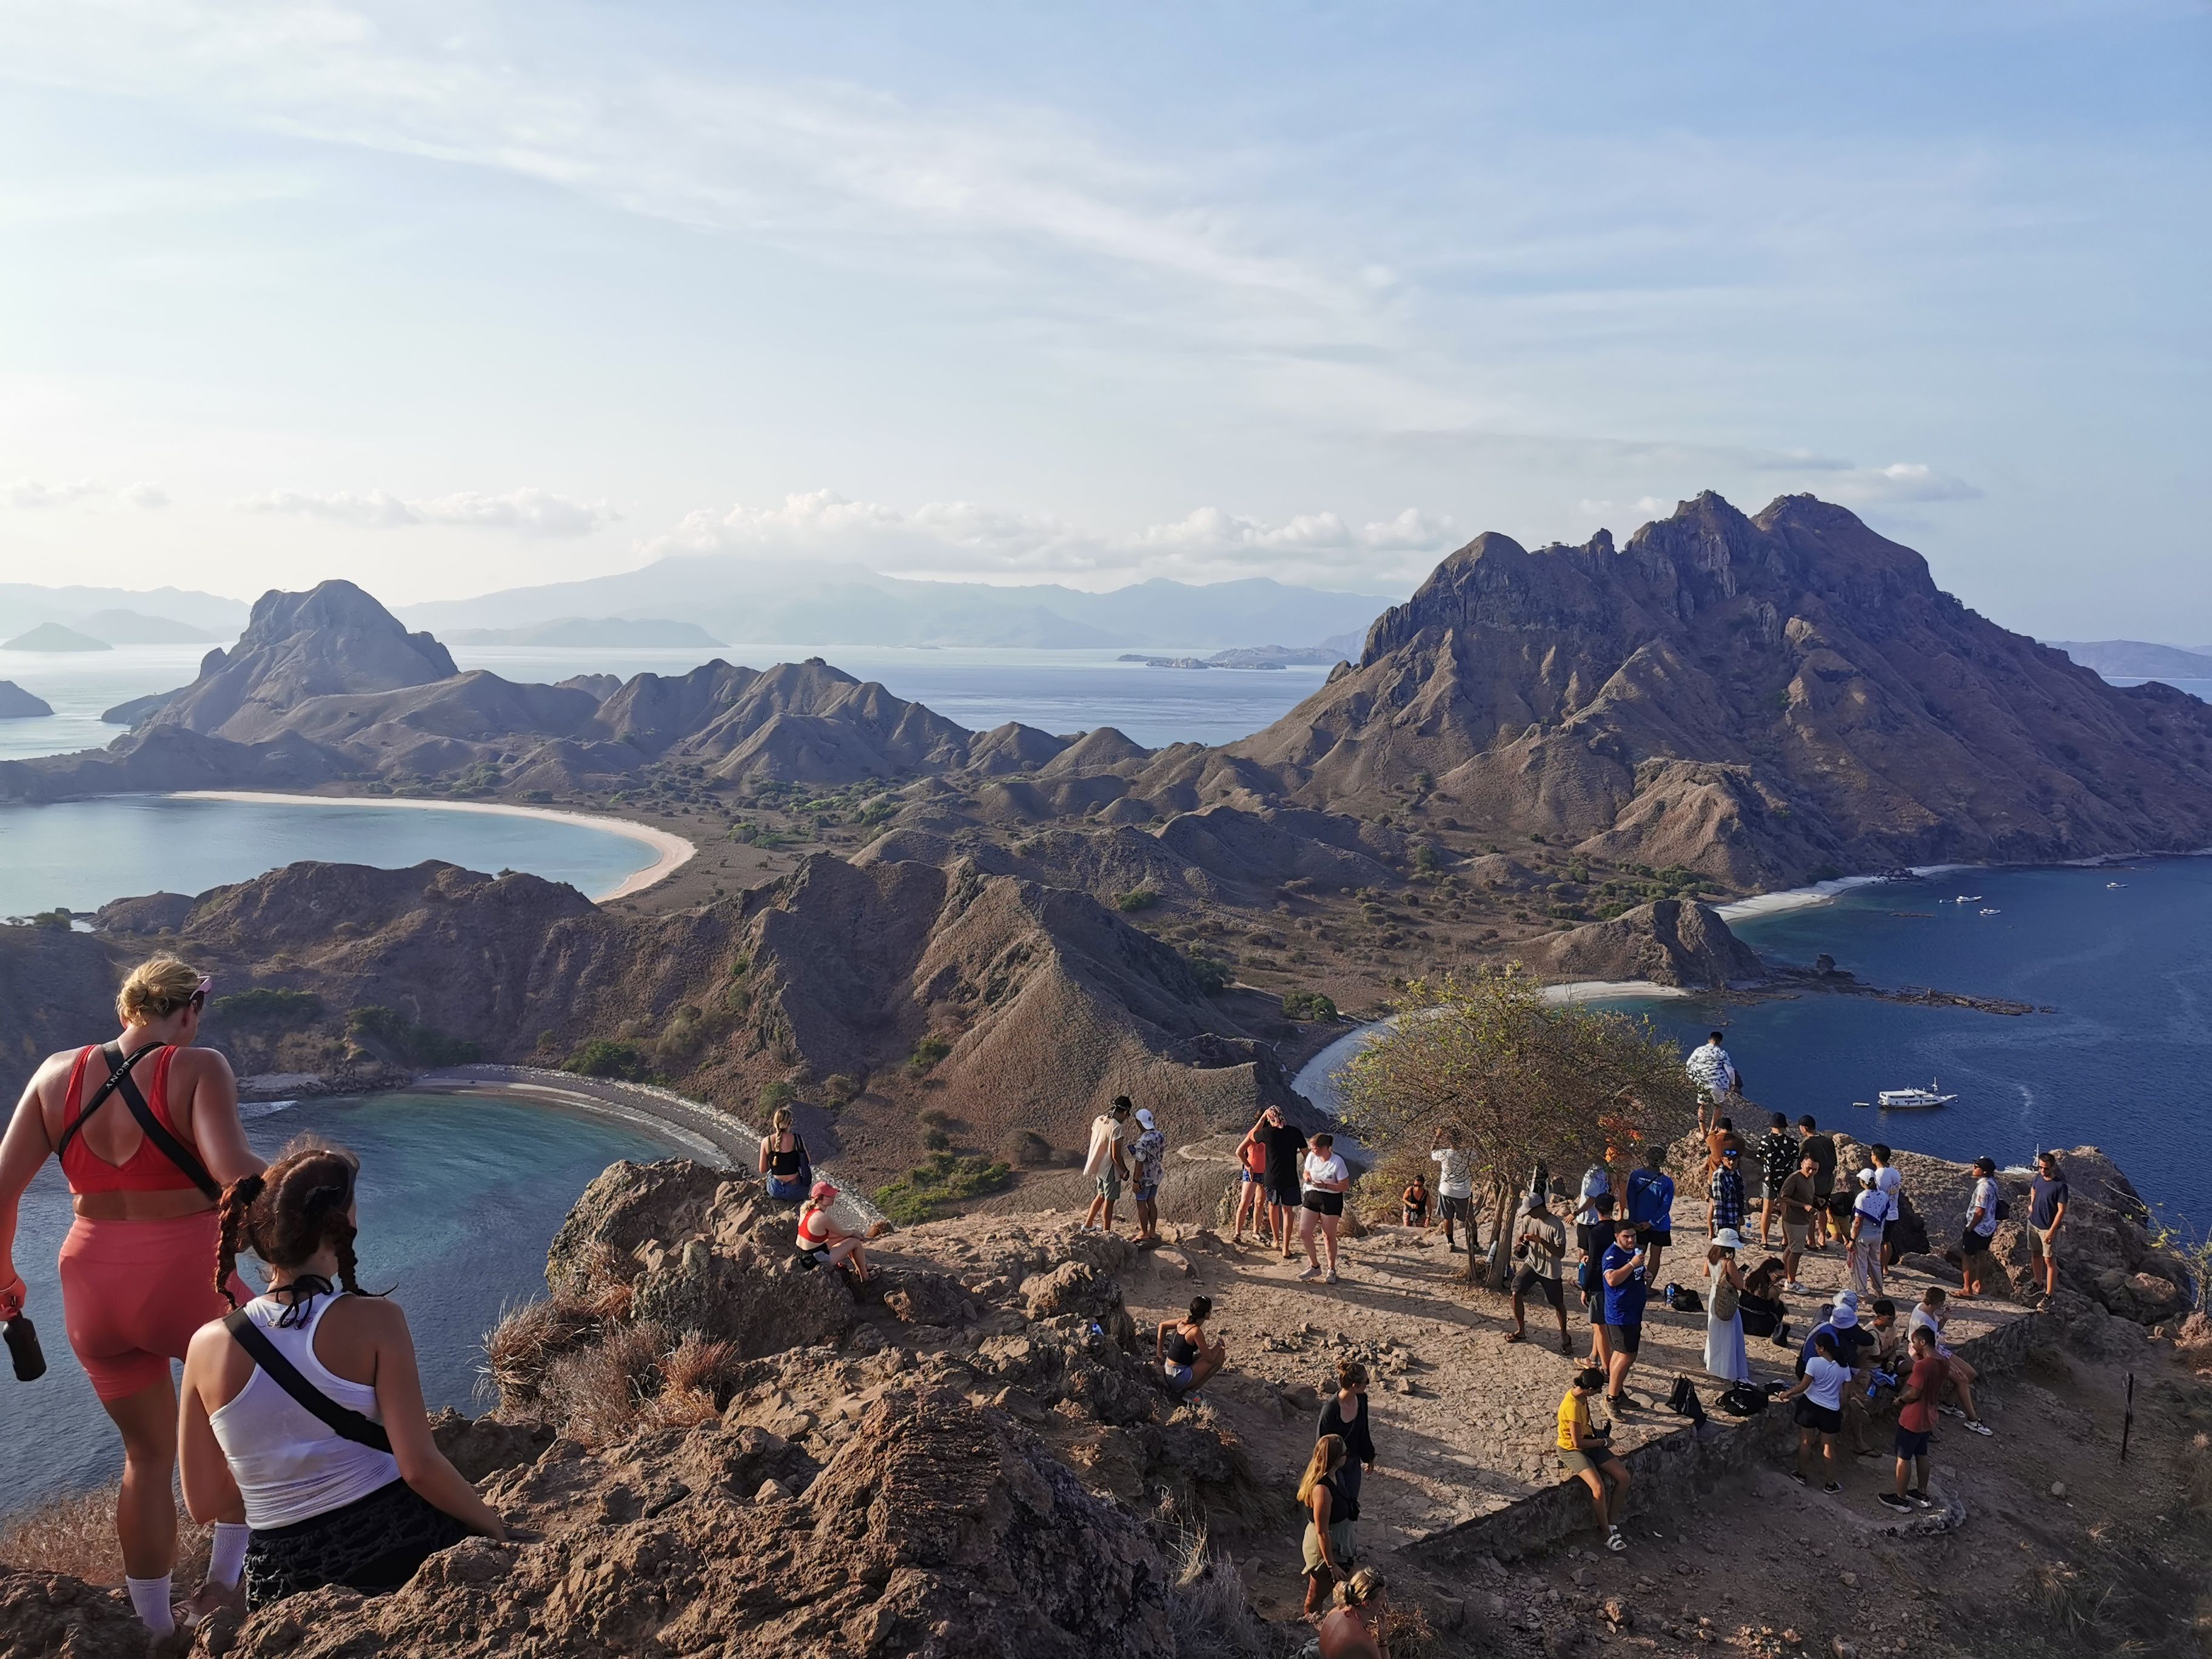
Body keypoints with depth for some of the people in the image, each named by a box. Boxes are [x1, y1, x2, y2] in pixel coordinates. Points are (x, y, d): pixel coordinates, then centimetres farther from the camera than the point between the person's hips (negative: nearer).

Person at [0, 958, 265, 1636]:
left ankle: (154, 1624, 33)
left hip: (93, 1292, 5)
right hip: (187, 1283, -5)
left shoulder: (58, 1072, 2)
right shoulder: (198, 1068, -14)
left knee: (148, 1453, 24)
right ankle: (223, 1579, 23)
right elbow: (232, 1170, -28)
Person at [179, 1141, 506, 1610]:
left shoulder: (209, 1345, -5)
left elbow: (204, 1504, 2)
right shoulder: (374, 1321, -14)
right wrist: (494, 1526, 1)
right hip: (394, 1544, -4)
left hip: (286, 1582, 4)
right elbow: (420, 1467, -16)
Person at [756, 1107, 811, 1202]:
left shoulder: (766, 1141, -11)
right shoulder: (796, 1139, -14)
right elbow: (808, 1161, -1)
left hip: (775, 1191, 2)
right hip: (795, 1192, -2)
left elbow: (762, 1170, -2)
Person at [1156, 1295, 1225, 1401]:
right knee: (1220, 1355, -4)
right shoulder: (1196, 1331, -21)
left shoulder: (1185, 1320, 2)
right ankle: (1191, 1393, -1)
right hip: (1178, 1378, -9)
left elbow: (1162, 1325, 18)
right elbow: (1210, 1359, -15)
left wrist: (1160, 1352, 16)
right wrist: (1218, 1344, 4)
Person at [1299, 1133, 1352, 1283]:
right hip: (1312, 1197, 5)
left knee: (1329, 1236, 6)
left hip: (1331, 1199, -5)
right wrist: (1306, 1177, -10)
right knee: (1303, 1232, -2)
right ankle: (1315, 1267, 16)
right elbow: (1306, 1172, 14)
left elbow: (1344, 1185, -15)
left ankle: (1332, 1270, 25)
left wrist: (1325, 1186, -27)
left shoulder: (1337, 1162, -18)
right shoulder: (1311, 1157, -3)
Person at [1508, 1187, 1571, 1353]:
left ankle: (1564, 1335, 35)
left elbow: (1561, 1253, -24)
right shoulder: (1529, 1219, -8)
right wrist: (1520, 1244, -18)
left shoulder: (1556, 1225, -24)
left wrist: (1541, 1241, -34)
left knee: (1558, 1304, 10)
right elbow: (1520, 1236, 6)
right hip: (1531, 1264, 4)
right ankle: (1521, 1331, 8)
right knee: (1516, 1292, -10)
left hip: (1550, 1270, -4)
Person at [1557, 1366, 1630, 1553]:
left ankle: (1612, 1523, 7)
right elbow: (1577, 1442, -24)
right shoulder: (1572, 1406, -30)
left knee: (1623, 1477, -5)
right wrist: (1602, 1442, -10)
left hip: (1589, 1443, 9)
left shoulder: (1579, 1393, -5)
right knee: (1598, 1487, -28)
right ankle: (1608, 1534, -8)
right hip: (1572, 1451, -9)